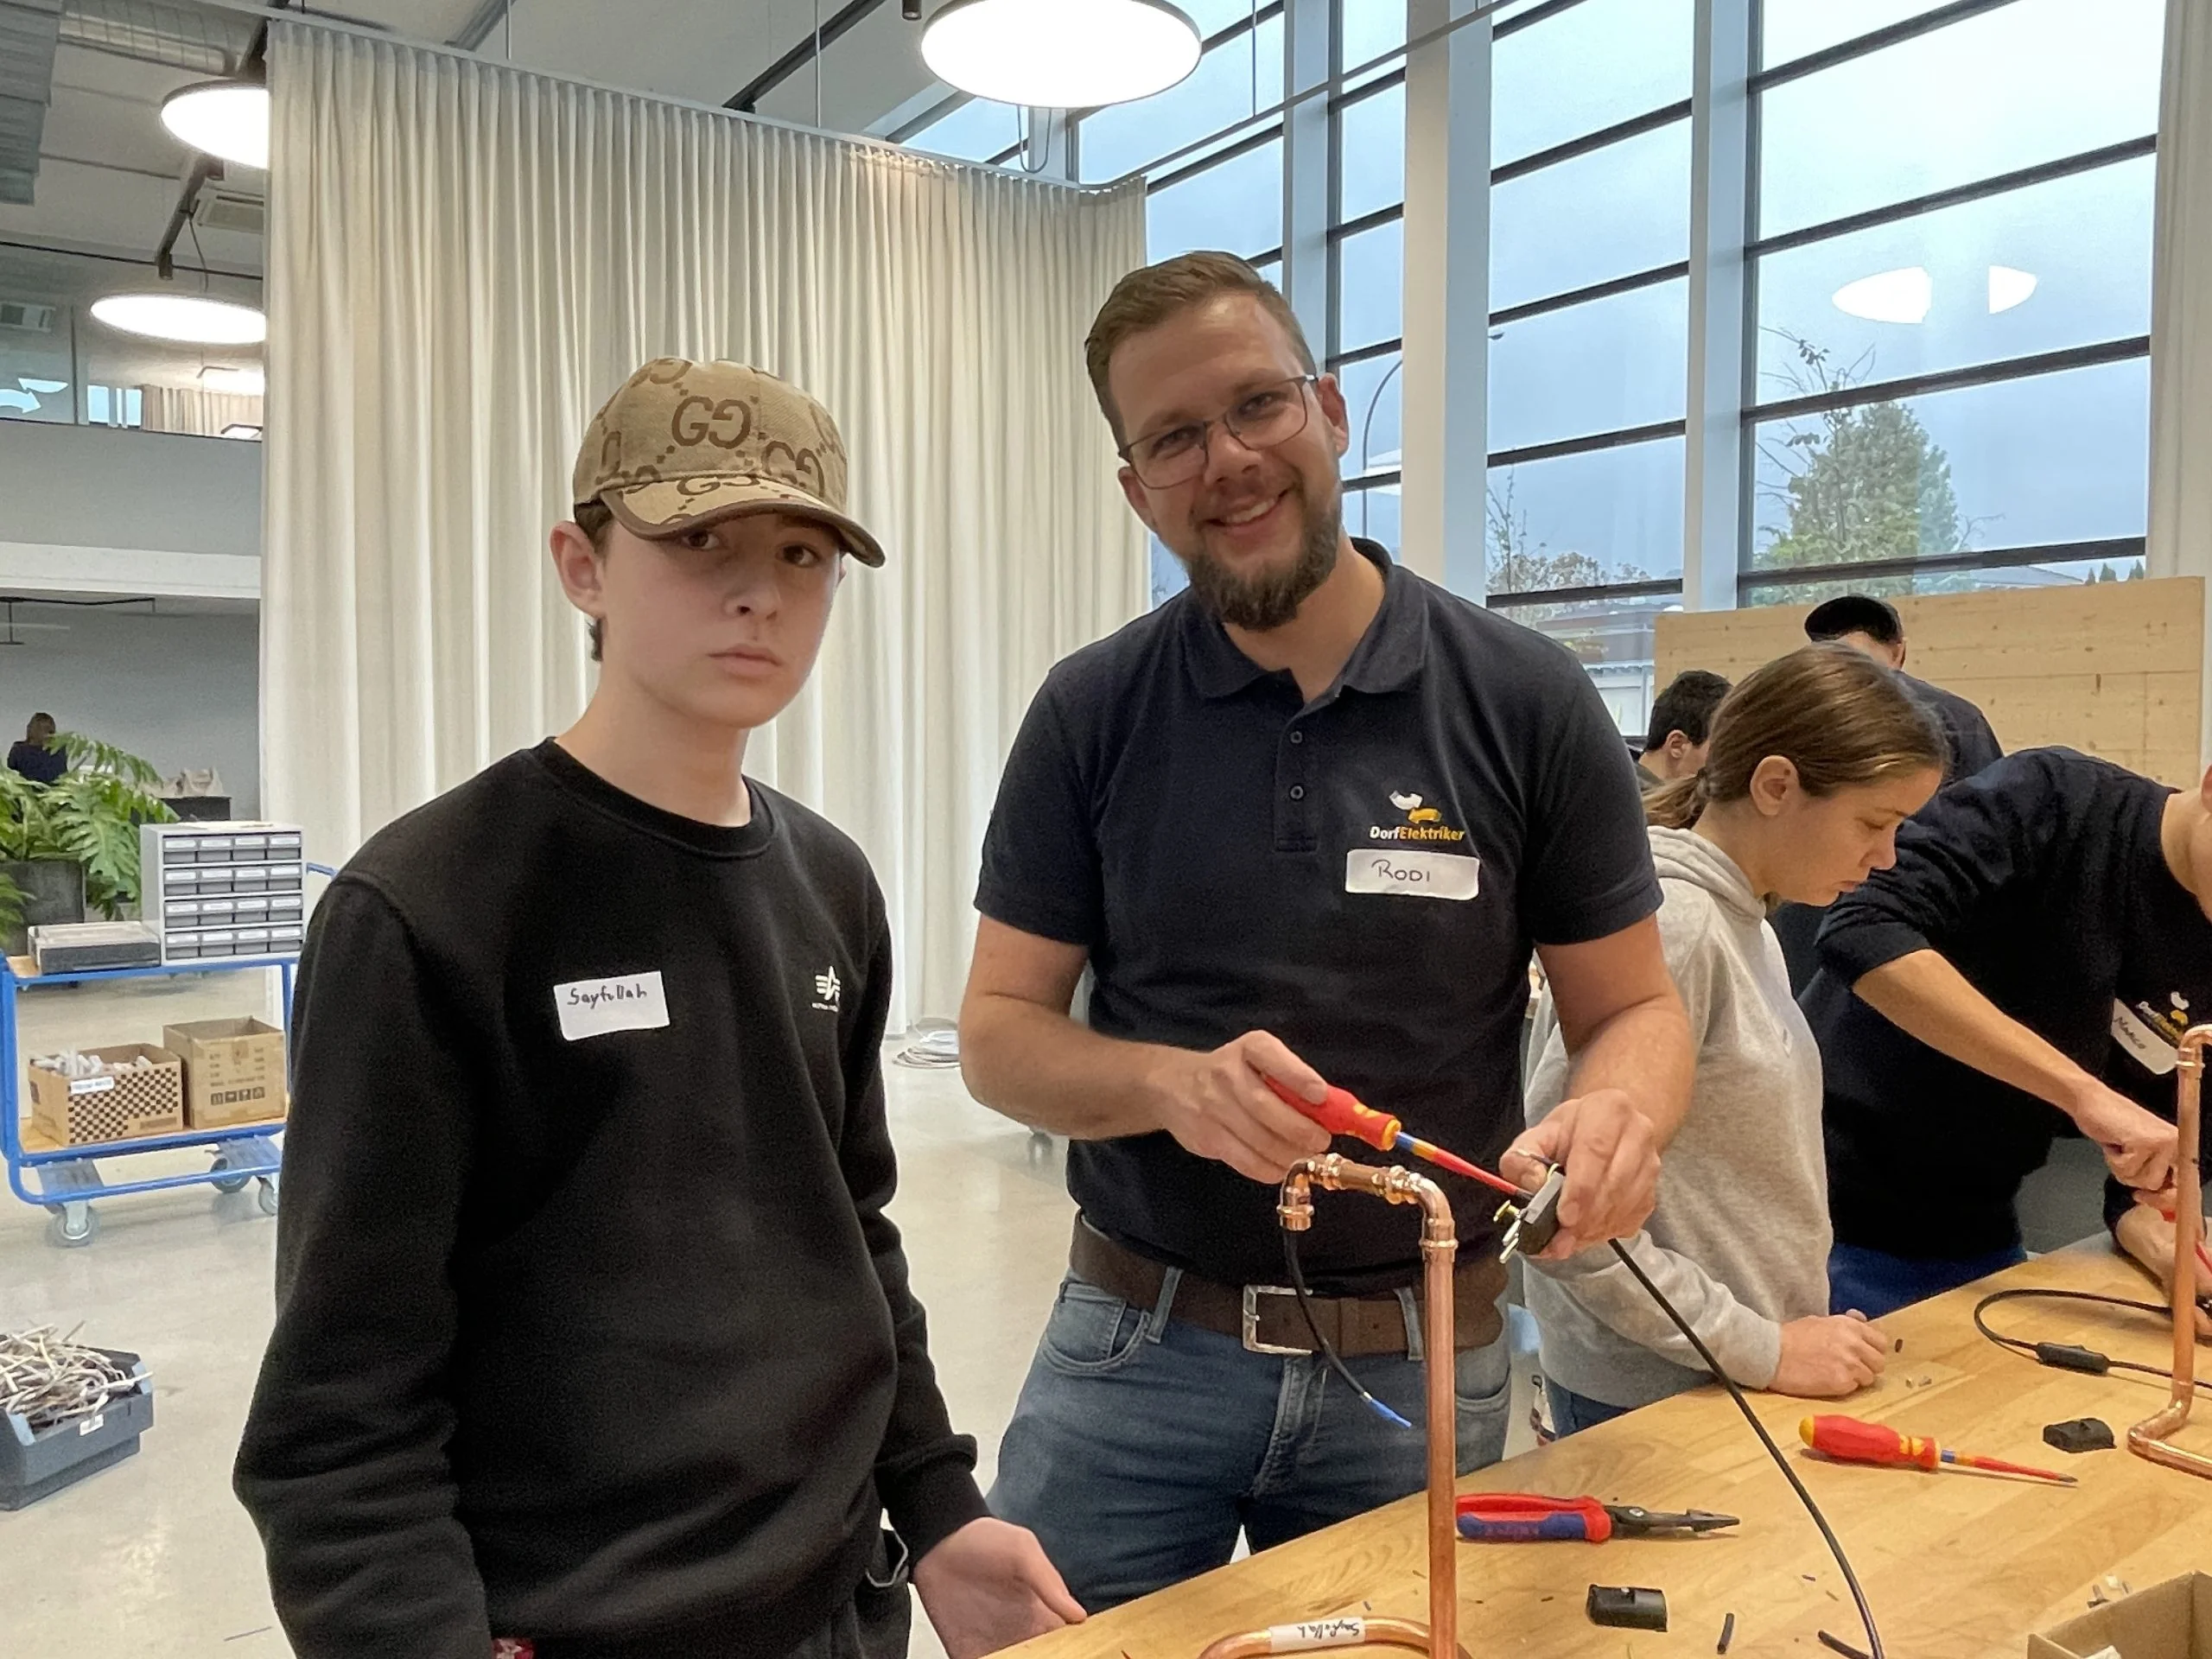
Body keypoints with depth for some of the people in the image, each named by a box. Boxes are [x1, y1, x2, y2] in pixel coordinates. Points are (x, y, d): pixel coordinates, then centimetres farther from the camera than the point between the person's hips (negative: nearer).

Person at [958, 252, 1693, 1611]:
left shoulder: (1524, 700, -7)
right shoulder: (1091, 714, -4)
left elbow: (1636, 1006, 0)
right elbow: (1001, 1031, -3)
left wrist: (1615, 1116, -23)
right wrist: (1175, 1083, -23)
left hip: (1423, 1361, 0)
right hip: (1137, 1345, 1)